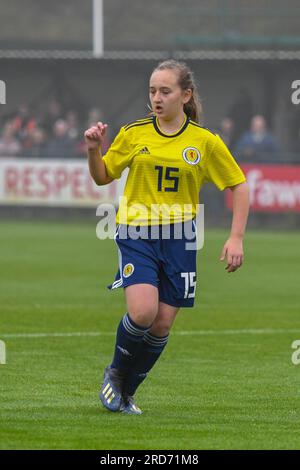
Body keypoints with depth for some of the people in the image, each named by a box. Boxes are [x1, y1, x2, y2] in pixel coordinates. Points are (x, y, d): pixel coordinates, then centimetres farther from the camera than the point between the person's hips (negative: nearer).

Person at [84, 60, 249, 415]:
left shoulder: (205, 142, -1)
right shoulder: (133, 133, 0)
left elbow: (238, 185, 6)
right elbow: (103, 177, 10)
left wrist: (236, 238, -2)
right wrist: (94, 150, -11)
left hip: (178, 238, 1)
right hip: (136, 233, -1)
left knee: (162, 324, 1)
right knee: (142, 312, -21)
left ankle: (126, 392, 22)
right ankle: (115, 373, 8)